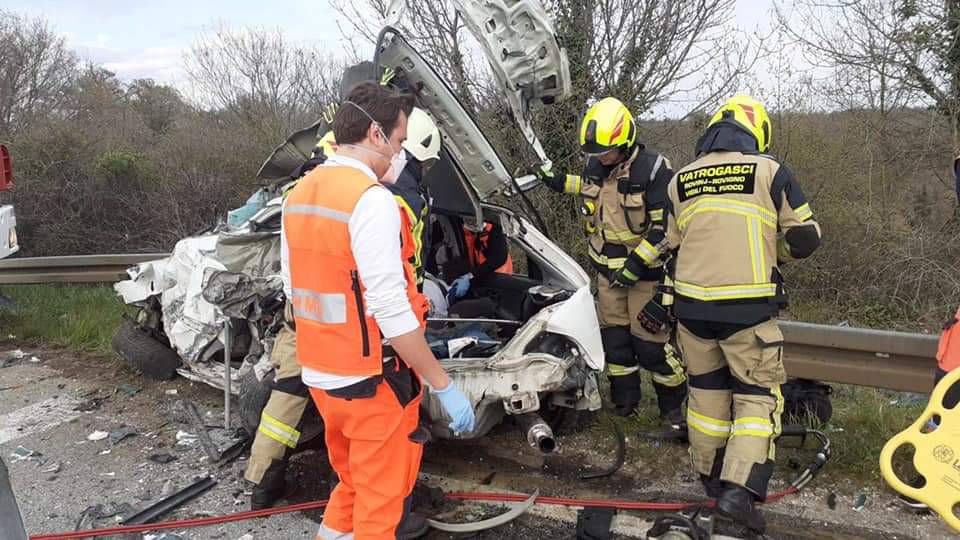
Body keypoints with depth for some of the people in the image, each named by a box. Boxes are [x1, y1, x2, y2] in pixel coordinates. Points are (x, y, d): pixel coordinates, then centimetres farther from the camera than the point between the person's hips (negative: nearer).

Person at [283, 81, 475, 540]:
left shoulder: (298, 195, 6)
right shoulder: (371, 199, -21)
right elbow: (389, 307, -25)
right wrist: (443, 384, -20)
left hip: (318, 372, 8)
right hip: (371, 378, -8)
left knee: (352, 480, 27)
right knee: (381, 494, 10)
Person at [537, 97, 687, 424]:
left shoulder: (653, 169, -20)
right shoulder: (595, 165, 0)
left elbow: (666, 226, -20)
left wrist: (636, 263, -23)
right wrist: (560, 183, 15)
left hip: (644, 270, -6)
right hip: (608, 270, 6)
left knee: (649, 342, -4)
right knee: (614, 337, 11)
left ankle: (674, 405, 16)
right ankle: (624, 402, 27)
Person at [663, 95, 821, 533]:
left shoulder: (680, 181, 8)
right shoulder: (769, 171, -2)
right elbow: (805, 238, 1)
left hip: (692, 305, 4)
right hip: (747, 308, -4)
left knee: (706, 390, 17)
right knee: (757, 394, 6)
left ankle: (711, 477, 29)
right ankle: (738, 489, -5)